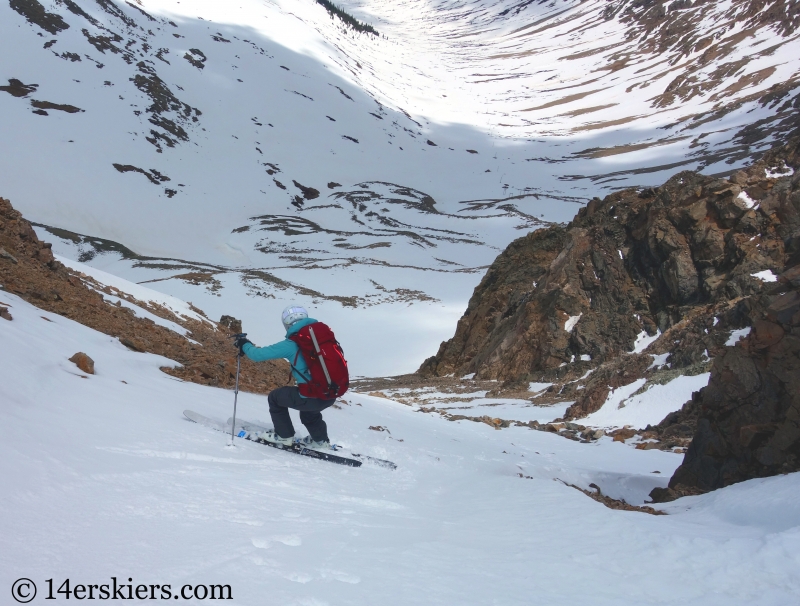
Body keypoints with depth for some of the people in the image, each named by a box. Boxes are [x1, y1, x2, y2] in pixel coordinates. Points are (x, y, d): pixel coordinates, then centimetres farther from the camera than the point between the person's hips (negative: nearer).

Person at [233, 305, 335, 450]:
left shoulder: (291, 344, -9)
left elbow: (258, 355, -4)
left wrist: (245, 345, 17)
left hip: (313, 397, -6)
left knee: (275, 397, 20)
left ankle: (284, 435, 29)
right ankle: (320, 440, 43)